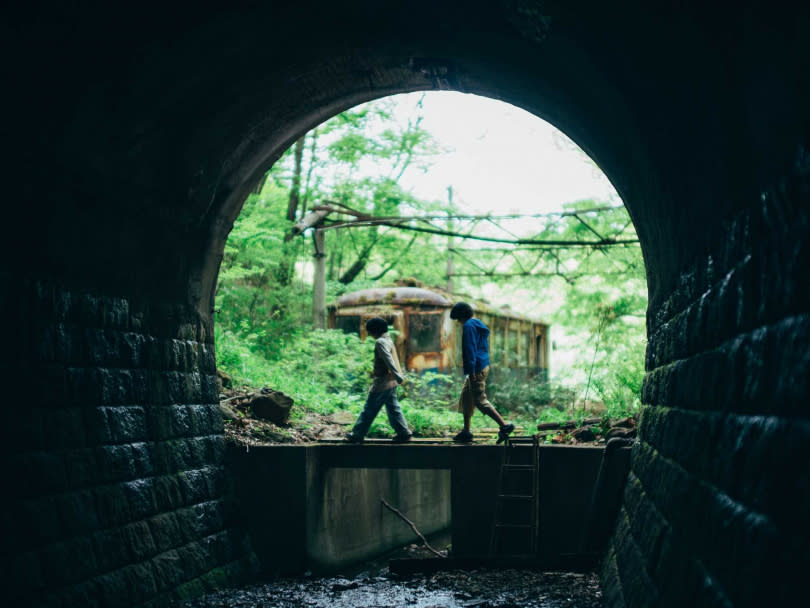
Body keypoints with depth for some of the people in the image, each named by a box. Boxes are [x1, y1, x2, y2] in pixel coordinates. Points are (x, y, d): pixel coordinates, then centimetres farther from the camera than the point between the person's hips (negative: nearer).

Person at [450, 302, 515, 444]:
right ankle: (466, 432, 20)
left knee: (480, 400, -10)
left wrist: (471, 370, -22)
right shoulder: (479, 325, 18)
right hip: (484, 365, 11)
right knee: (466, 397, 16)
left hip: (476, 369, -11)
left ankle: (504, 426, -16)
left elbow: (470, 348, -20)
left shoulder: (469, 326, -13)